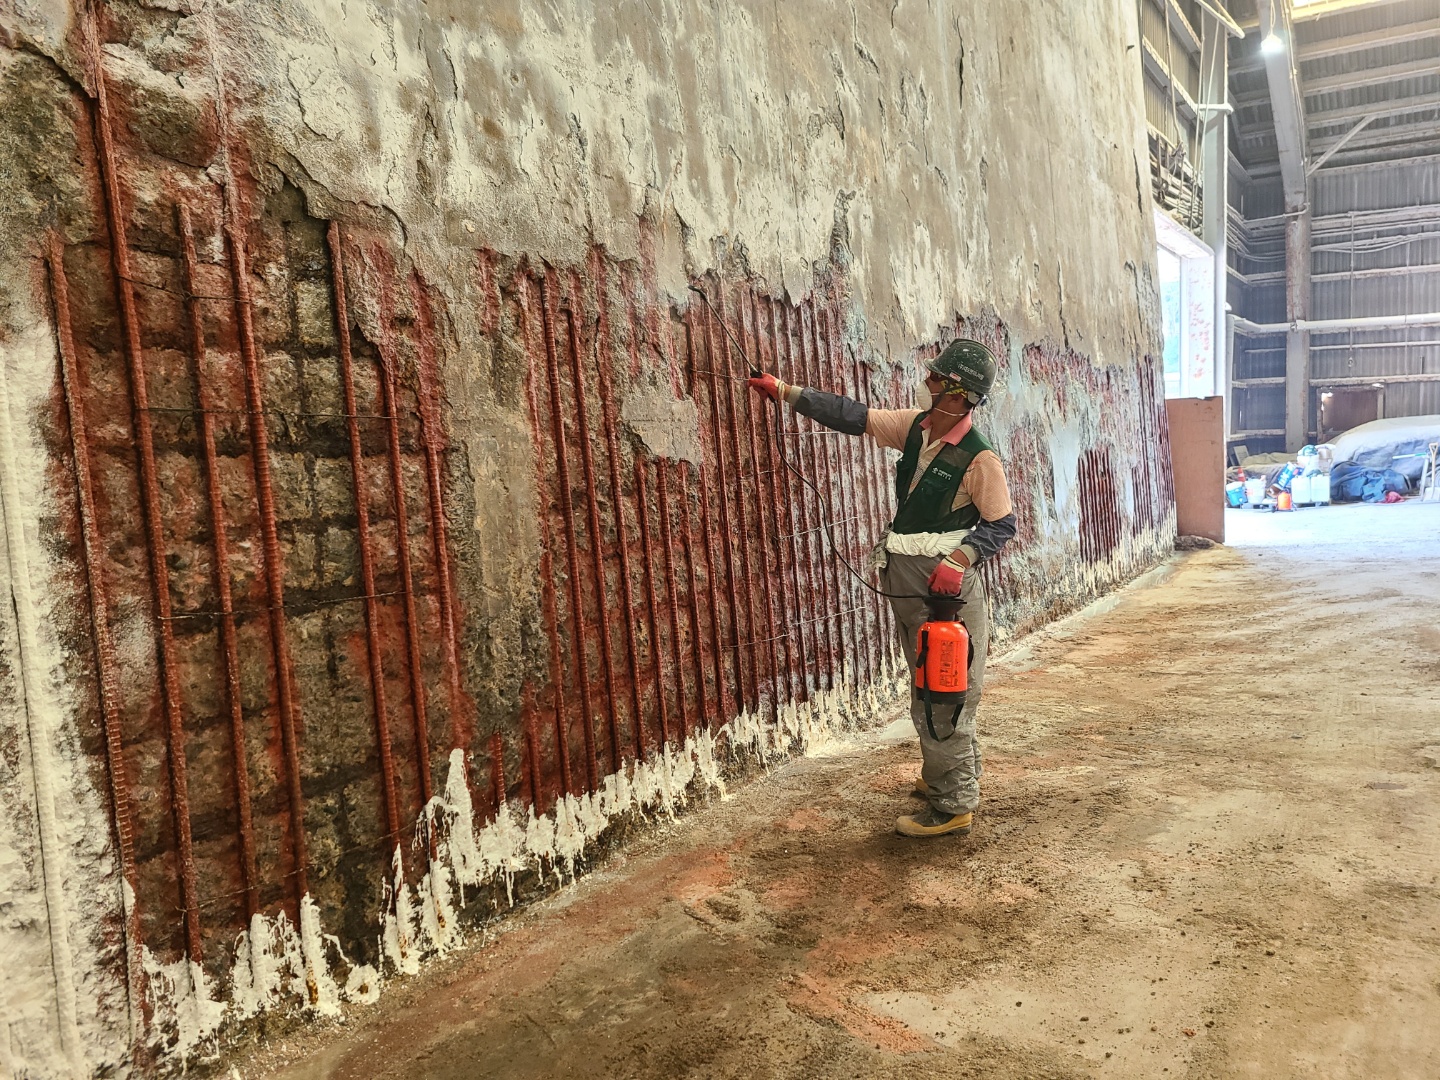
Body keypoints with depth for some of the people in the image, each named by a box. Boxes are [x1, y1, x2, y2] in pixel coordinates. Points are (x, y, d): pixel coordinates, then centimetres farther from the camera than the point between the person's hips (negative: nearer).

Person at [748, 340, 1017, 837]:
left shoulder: (979, 458, -15)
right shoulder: (916, 427, 5)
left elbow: (1002, 524, -10)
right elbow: (854, 417, 9)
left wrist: (961, 559, -25)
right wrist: (786, 391, 9)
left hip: (941, 582, -8)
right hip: (905, 581, 8)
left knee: (941, 698, -3)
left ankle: (954, 807, 9)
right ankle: (950, 776, 38)